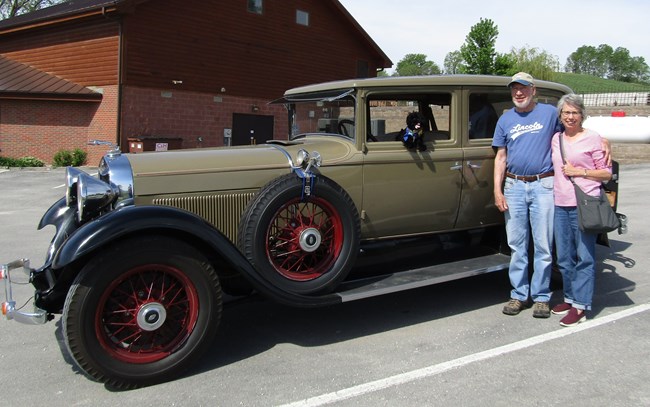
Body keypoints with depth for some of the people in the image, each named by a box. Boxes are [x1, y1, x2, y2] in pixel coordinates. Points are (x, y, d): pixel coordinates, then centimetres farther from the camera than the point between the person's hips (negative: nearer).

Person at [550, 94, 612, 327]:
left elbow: (607, 173, -1)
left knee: (584, 257, -2)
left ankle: (580, 306, 3)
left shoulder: (592, 138, -2)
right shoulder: (556, 138, 14)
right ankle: (571, 298, 27)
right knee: (564, 257, 12)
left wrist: (580, 172, -12)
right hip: (560, 205, 6)